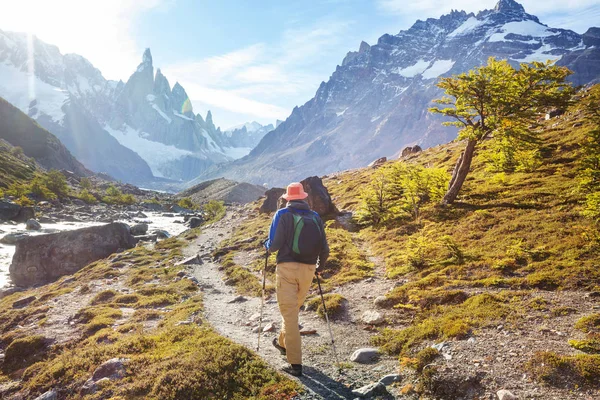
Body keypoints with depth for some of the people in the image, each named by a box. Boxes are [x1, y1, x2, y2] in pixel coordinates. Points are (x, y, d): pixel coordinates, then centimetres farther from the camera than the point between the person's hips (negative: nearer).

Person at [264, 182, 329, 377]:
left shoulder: (283, 215, -3)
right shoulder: (315, 217, 8)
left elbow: (273, 245, -10)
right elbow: (324, 249, 7)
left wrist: (267, 245, 13)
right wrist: (320, 264, 27)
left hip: (287, 268, -4)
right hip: (308, 269, 4)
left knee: (289, 314, 1)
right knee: (294, 308, 24)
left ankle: (295, 364, 2)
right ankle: (283, 342, 45)